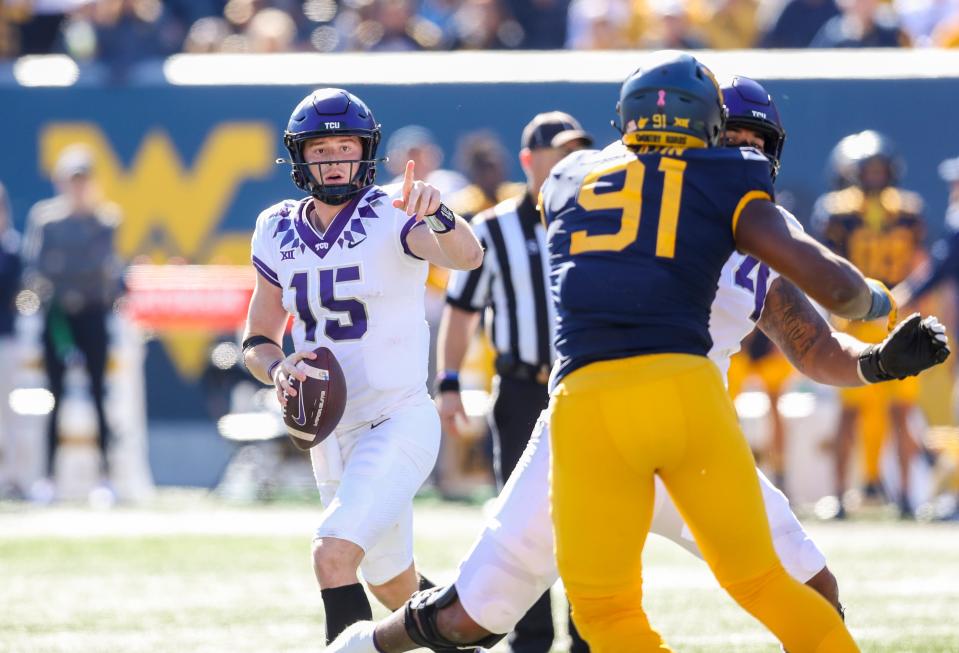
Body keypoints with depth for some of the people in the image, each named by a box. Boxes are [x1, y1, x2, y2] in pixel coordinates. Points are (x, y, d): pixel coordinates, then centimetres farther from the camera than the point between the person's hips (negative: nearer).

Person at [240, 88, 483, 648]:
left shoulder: (391, 215, -12)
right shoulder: (279, 233, 4)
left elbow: (466, 256, -32)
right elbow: (257, 341, 10)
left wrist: (438, 214, -54)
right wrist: (277, 369, -13)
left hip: (398, 423, -6)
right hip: (330, 436, 6)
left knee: (333, 556, -24)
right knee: (396, 594, 16)